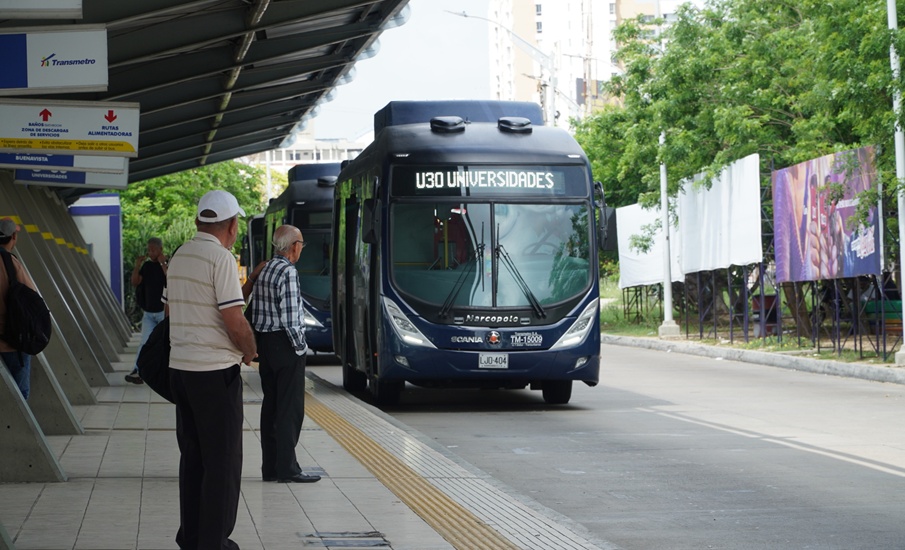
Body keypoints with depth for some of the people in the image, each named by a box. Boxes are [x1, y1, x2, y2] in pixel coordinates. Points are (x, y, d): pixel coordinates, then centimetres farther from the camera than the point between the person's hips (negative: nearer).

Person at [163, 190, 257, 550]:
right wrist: (249, 352, -2)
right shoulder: (221, 258, -15)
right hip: (215, 371, -8)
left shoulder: (179, 256, 10)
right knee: (222, 461, 0)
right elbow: (235, 321, -19)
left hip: (180, 367, 8)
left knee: (193, 456, 15)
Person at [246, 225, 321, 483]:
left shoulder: (263, 271, 12)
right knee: (290, 408, -4)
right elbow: (290, 316, -20)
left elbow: (255, 311, 13)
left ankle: (270, 467, 15)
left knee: (270, 406, 11)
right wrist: (299, 346, -11)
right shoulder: (288, 272, -15)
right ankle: (287, 468, -3)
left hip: (265, 343, 9)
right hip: (285, 344, -9)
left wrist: (259, 344, 16)